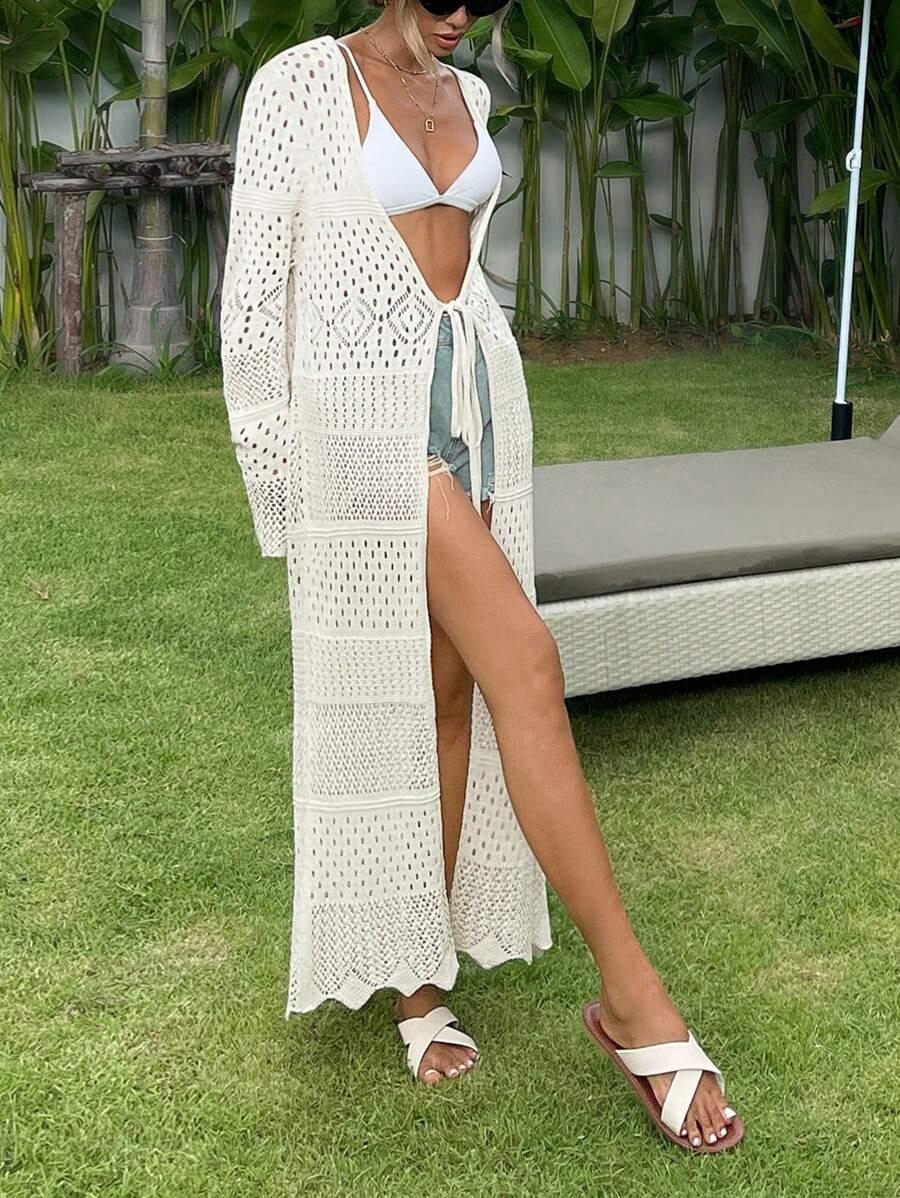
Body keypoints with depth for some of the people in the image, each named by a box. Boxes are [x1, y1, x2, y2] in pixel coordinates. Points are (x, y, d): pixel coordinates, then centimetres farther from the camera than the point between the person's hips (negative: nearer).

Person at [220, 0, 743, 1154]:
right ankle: (634, 993, -9)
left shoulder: (467, 97, 14)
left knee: (452, 686, 6)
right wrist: (274, 468, -10)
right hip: (370, 411, -7)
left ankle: (423, 974, 18)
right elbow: (256, 279, -8)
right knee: (525, 667, -15)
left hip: (475, 397, 7)